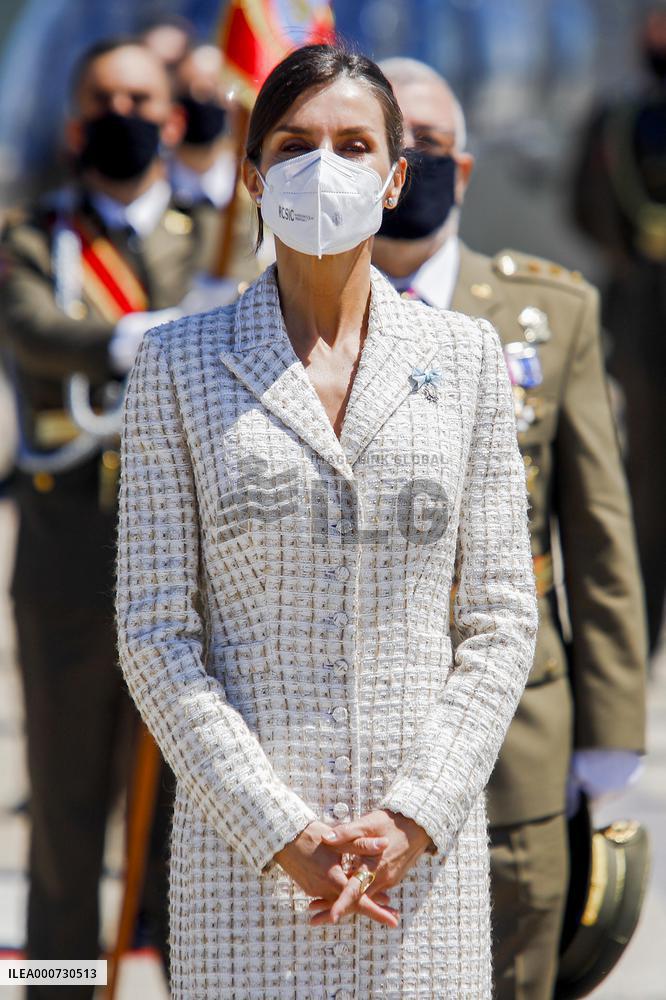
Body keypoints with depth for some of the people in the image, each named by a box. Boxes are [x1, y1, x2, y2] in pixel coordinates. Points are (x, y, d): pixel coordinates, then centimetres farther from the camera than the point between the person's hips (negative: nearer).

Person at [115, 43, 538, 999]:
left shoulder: (465, 356, 7)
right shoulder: (180, 365, 3)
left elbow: (502, 623, 6)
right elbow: (155, 633, -1)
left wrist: (416, 817, -7)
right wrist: (283, 832, -10)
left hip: (426, 841, 1)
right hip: (245, 840, -1)